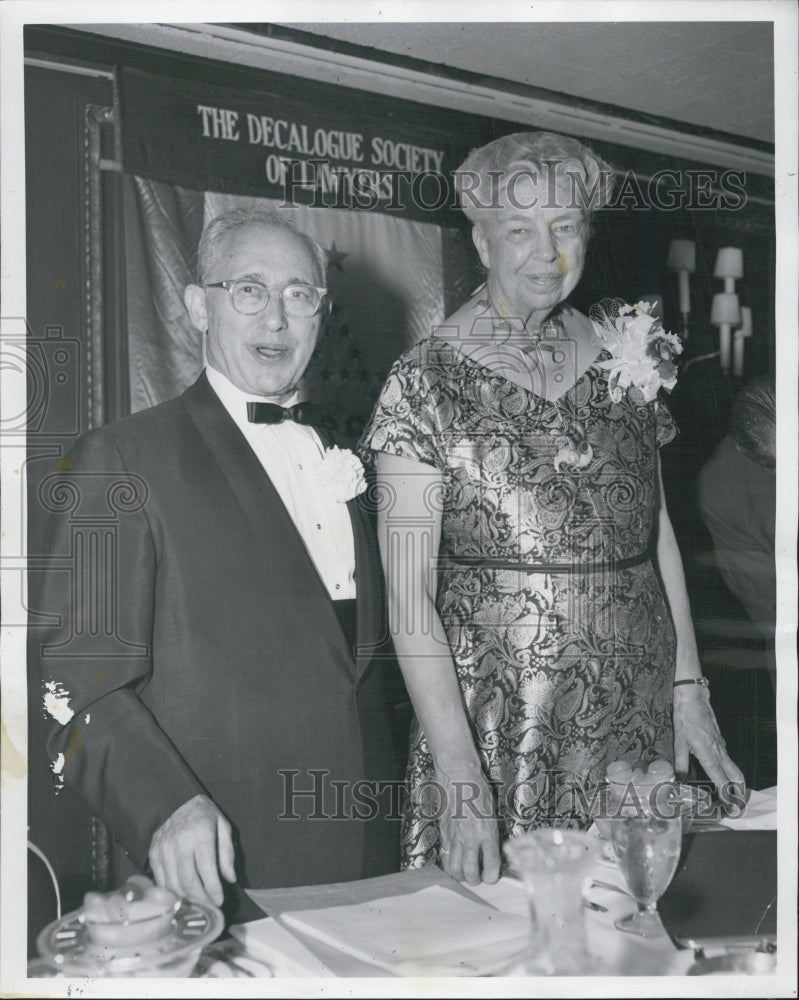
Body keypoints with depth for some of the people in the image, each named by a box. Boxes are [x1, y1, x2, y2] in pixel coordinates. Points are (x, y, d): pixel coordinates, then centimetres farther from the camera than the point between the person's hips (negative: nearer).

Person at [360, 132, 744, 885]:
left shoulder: (621, 359, 7)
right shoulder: (427, 381, -7)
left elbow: (658, 532, 12)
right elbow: (408, 594, -11)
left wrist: (688, 688, 6)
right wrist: (458, 771, -17)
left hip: (634, 708, 4)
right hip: (493, 711, -4)